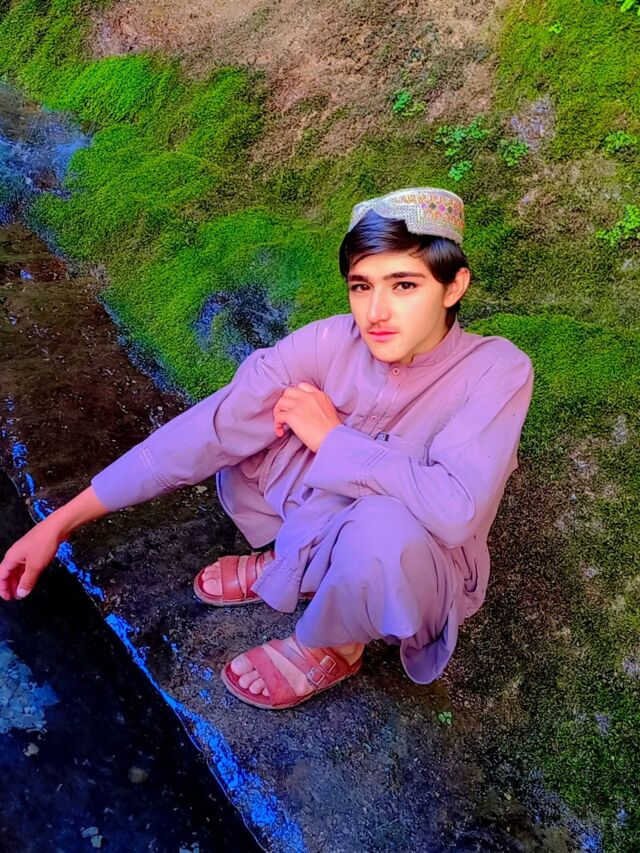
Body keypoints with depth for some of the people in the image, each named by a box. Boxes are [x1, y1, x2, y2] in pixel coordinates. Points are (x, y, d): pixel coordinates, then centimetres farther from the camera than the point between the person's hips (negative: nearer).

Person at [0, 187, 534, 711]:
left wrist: (332, 437, -27)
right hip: (328, 530, 3)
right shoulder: (329, 344, -19)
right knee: (244, 421, -13)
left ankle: (328, 647, -3)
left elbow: (454, 509, -39)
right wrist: (58, 524, -17)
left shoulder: (497, 371, -24)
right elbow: (204, 433, -19)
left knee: (384, 525, -38)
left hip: (414, 575, -2)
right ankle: (294, 566, 8)